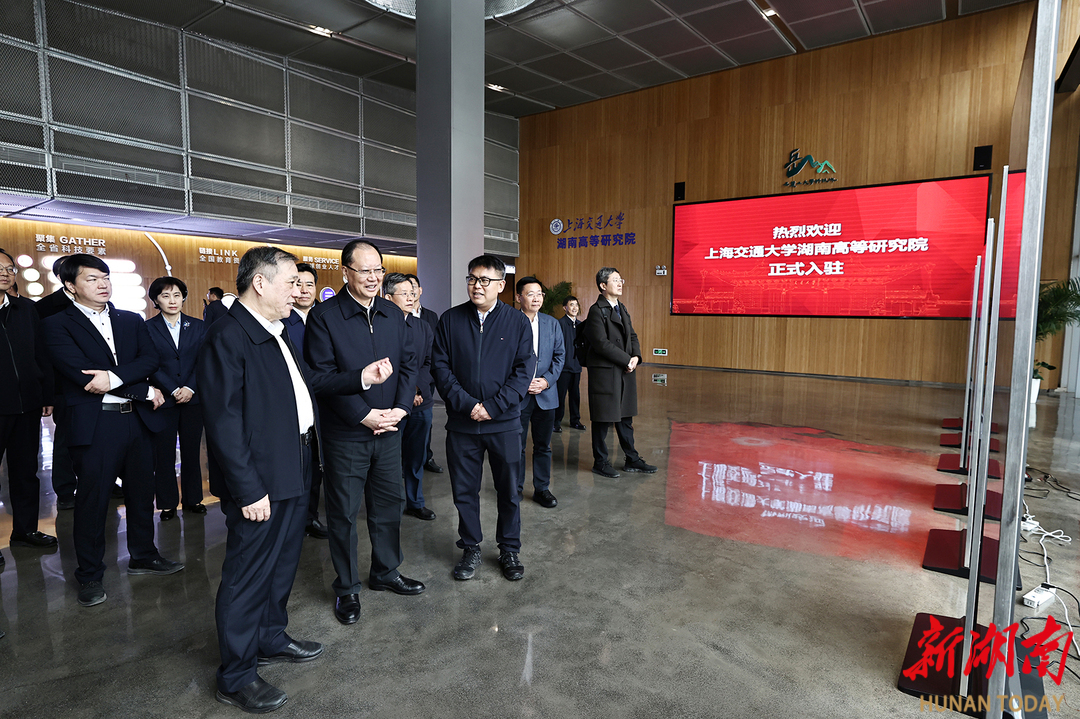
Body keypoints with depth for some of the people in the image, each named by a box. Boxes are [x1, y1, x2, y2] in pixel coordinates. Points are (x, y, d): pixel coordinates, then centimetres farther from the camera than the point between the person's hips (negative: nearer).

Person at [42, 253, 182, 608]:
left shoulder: (132, 320, 12)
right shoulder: (57, 324, -2)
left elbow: (150, 359, -1)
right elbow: (80, 373, -14)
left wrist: (114, 377, -21)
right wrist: (146, 391, -13)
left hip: (138, 419, 5)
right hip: (95, 425, -4)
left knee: (142, 492, 14)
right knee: (92, 499, 5)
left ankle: (142, 556, 32)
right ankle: (90, 575, 21)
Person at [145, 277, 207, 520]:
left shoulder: (198, 326, 7)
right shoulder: (147, 328, 1)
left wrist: (190, 388, -10)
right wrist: (173, 391, -12)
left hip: (193, 398, 2)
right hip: (163, 400, -2)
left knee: (192, 451, 8)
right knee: (164, 454, 5)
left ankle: (193, 500, 20)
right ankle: (167, 504, 17)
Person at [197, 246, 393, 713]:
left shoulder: (275, 333, 11)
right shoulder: (227, 337, -19)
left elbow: (308, 381, 20)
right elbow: (224, 422, -22)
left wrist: (360, 378, 9)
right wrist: (249, 490, -22)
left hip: (292, 473, 10)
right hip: (259, 482, -9)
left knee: (283, 562, 23)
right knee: (249, 573, 6)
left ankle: (271, 639, 43)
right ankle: (236, 677, 24)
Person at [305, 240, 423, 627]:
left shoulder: (393, 314, 7)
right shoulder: (324, 316, -9)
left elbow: (410, 362, 6)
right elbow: (323, 375, -15)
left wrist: (401, 407, -8)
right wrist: (364, 414, -18)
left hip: (389, 428, 5)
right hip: (345, 433, -5)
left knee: (389, 503, 16)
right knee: (344, 511, 8)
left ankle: (386, 572, 35)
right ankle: (347, 588, 25)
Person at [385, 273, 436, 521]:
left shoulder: (423, 327, 9)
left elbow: (430, 363, 6)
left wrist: (418, 387, -10)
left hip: (421, 402, 5)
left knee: (416, 457, 15)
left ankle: (415, 503, 30)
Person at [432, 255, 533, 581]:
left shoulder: (517, 322, -1)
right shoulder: (450, 319, 2)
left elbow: (524, 371, -5)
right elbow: (440, 367, -2)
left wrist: (493, 406, -14)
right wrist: (467, 405, -13)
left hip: (504, 422, -1)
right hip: (461, 423, 1)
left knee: (509, 490, 10)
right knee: (464, 491, 11)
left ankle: (510, 550, 29)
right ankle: (471, 548, 31)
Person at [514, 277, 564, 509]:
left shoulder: (552, 323, 7)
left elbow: (560, 354, 6)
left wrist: (547, 380, -8)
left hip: (546, 394, 3)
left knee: (543, 446, 12)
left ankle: (542, 489, 26)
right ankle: (515, 489, 23)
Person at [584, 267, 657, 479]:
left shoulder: (621, 308, 15)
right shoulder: (597, 311, -12)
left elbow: (631, 335, 15)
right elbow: (602, 343, -19)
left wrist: (636, 356, -4)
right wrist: (627, 360, -15)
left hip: (625, 372, 8)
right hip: (604, 372, -8)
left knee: (625, 417, 15)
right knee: (603, 420, 3)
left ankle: (632, 460, 26)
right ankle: (600, 463, 16)